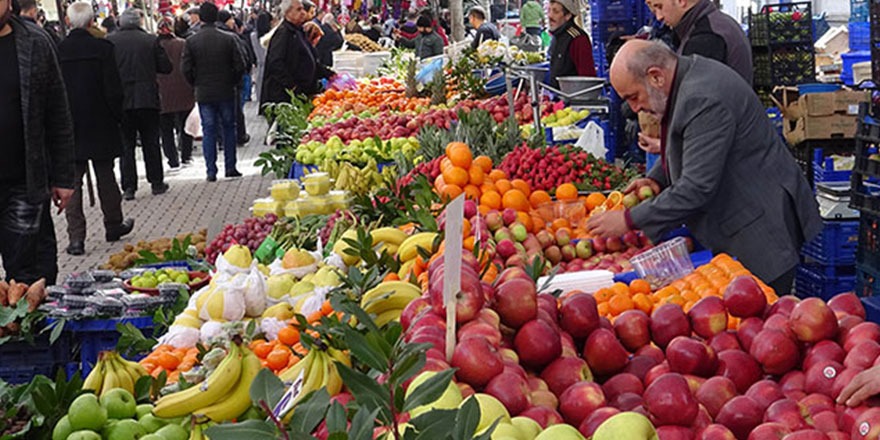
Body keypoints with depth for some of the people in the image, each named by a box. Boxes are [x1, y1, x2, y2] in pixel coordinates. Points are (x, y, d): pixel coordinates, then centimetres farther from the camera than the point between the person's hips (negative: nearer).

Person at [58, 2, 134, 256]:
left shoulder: (57, 51, -6)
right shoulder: (103, 48, -10)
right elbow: (113, 90, -10)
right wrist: (117, 116, 5)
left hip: (68, 128, 0)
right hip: (100, 126, 0)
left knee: (72, 182, 3)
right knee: (106, 178, 14)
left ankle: (76, 237, -2)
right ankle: (113, 226, 28)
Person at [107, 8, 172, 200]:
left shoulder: (110, 41, -5)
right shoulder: (151, 40, -5)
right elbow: (166, 67, -1)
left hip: (121, 100, 0)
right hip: (147, 99, 0)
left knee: (126, 145, 6)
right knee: (151, 143, 12)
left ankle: (128, 187, 5)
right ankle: (156, 182, 18)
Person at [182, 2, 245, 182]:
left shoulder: (191, 41, -7)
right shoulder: (228, 39, -7)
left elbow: (186, 68, -7)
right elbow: (240, 65, -7)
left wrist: (196, 84, 9)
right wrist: (233, 82, 9)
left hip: (203, 93, 0)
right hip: (226, 92, 0)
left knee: (208, 131, 5)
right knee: (228, 128, 12)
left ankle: (211, 171, 3)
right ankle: (230, 167, 14)